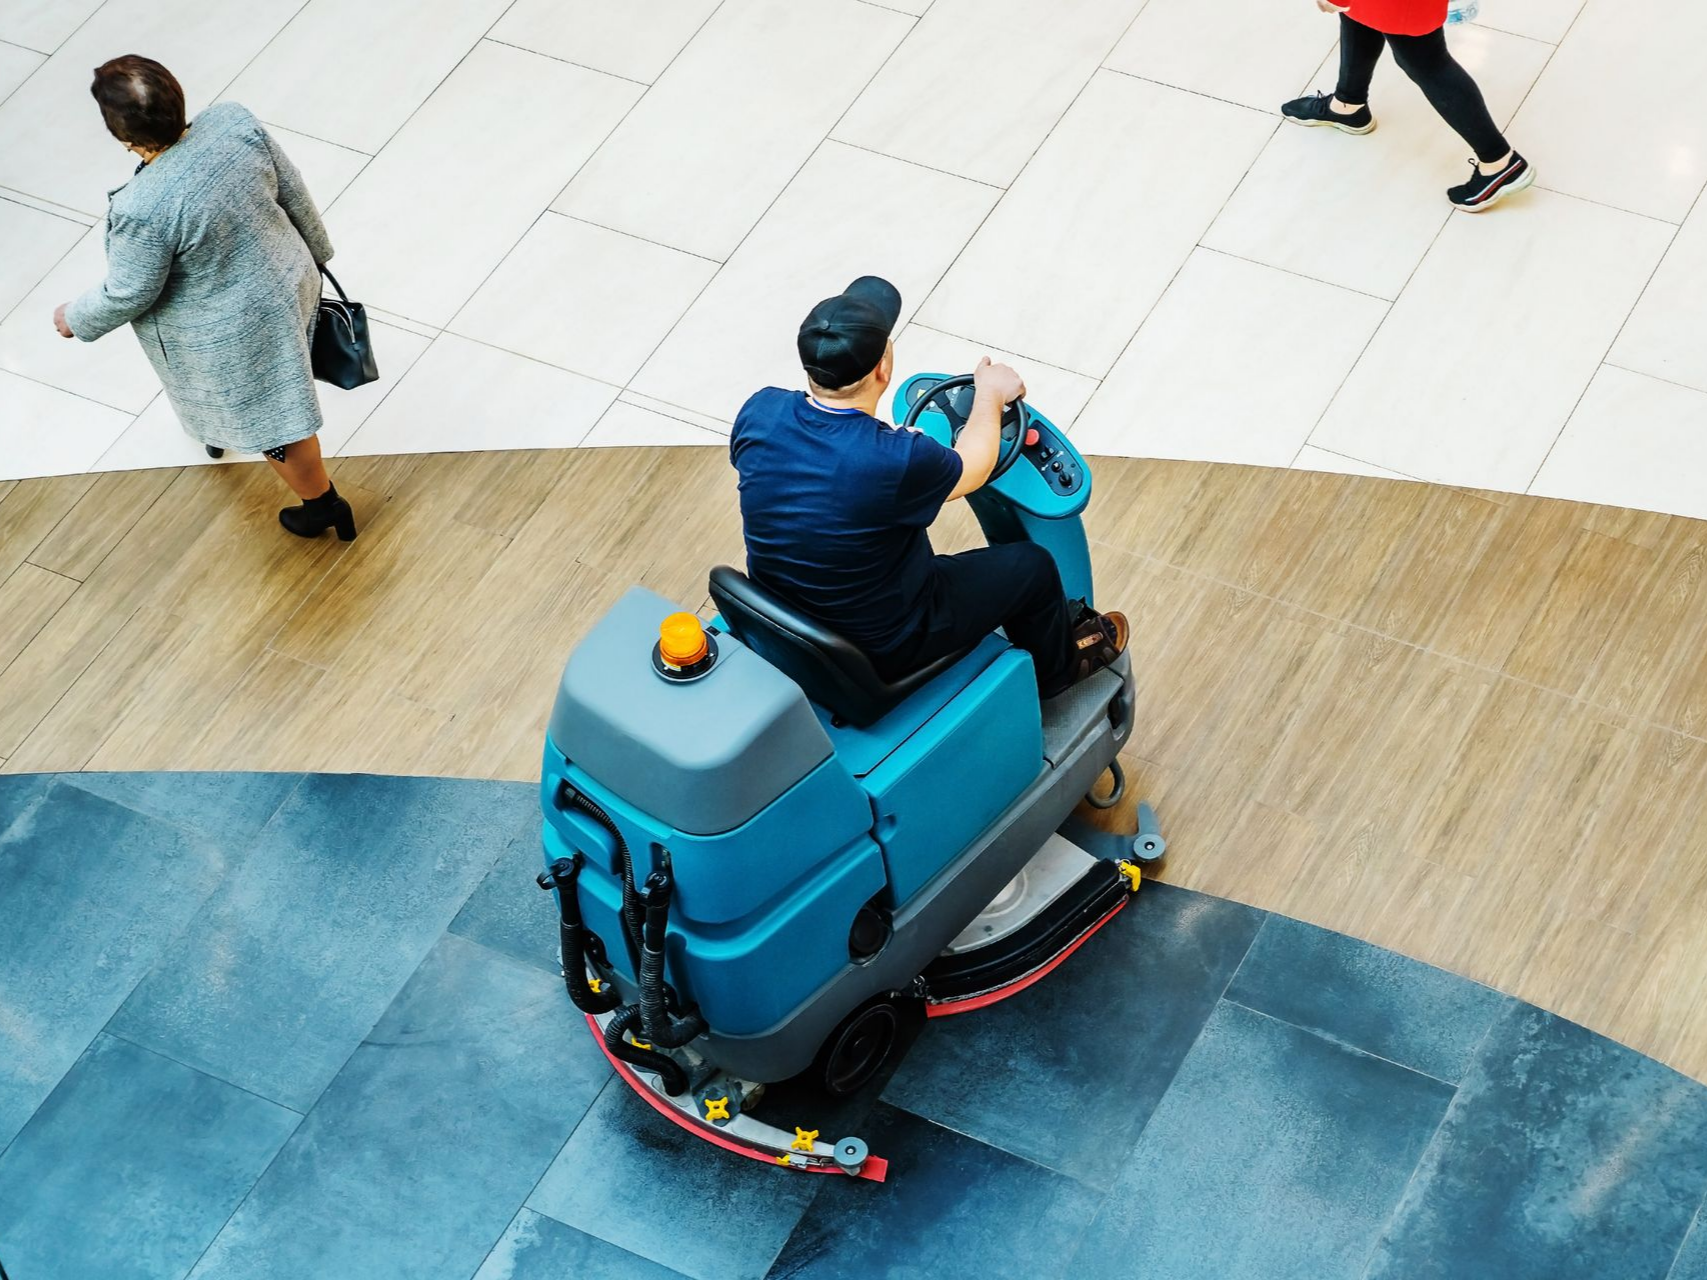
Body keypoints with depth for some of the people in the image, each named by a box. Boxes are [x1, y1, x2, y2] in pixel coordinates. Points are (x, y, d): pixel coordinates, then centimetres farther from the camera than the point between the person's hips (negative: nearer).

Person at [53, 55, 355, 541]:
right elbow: (292, 192, -6)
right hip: (286, 280, 6)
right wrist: (315, 250, 13)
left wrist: (77, 318, -1)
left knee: (267, 414, 19)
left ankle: (323, 504, 39)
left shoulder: (142, 208, -36)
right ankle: (222, 428, 65)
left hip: (226, 335, -6)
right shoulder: (236, 122, -21)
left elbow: (130, 293, -21)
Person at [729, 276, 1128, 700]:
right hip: (879, 650, -6)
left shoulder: (759, 412, -19)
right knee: (1032, 566, 13)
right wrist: (990, 394, 9)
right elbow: (971, 469, -10)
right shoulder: (896, 461, -34)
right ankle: (1059, 665, 45)